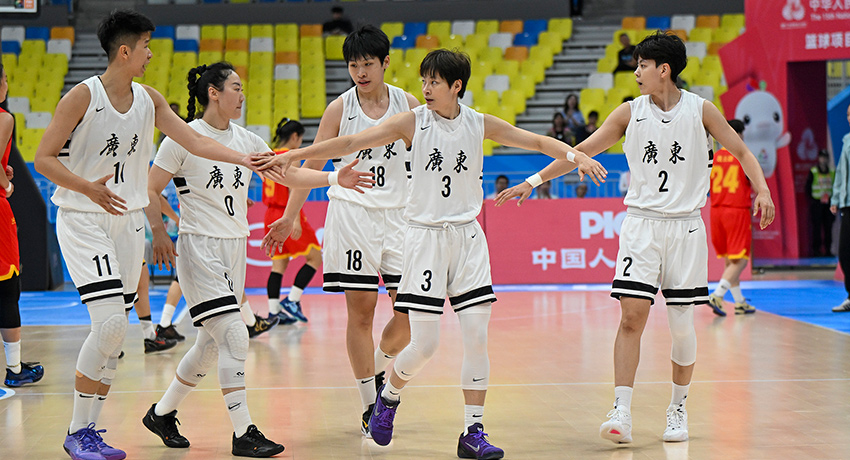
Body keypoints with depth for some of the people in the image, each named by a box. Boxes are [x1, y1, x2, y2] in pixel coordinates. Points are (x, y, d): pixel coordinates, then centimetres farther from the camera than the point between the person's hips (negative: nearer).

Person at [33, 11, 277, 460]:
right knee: (110, 322, -18)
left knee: (113, 331, 5)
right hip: (82, 221, -7)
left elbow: (195, 141, 7)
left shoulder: (149, 99, 7)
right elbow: (43, 158, -11)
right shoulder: (82, 96, -12)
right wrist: (88, 187, -26)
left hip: (127, 219, 7)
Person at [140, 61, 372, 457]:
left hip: (235, 250, 7)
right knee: (234, 337, -15)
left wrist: (334, 178, -1)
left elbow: (288, 175, 11)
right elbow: (150, 190, -5)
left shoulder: (246, 141, 8)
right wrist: (159, 234, -14)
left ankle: (162, 413, 30)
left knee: (211, 344, 13)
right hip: (199, 250, -7)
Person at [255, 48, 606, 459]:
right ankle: (388, 396, 25)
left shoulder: (480, 124, 2)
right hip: (425, 236, -3)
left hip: (467, 236, 3)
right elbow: (351, 142, -11)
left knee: (477, 337, -3)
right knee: (424, 344, -5)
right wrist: (291, 155, -17)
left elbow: (536, 141, 5)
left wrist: (574, 154, -14)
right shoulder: (413, 122, -6)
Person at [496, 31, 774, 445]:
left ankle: (678, 410, 22)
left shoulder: (700, 110, -1)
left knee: (682, 323, 4)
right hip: (641, 224, 0)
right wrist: (532, 182, -2)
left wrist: (762, 191, -9)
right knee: (631, 316, -12)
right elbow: (581, 151, 3)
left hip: (685, 225, 0)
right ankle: (621, 414, -14)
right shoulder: (630, 112, 2)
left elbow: (741, 152, 7)